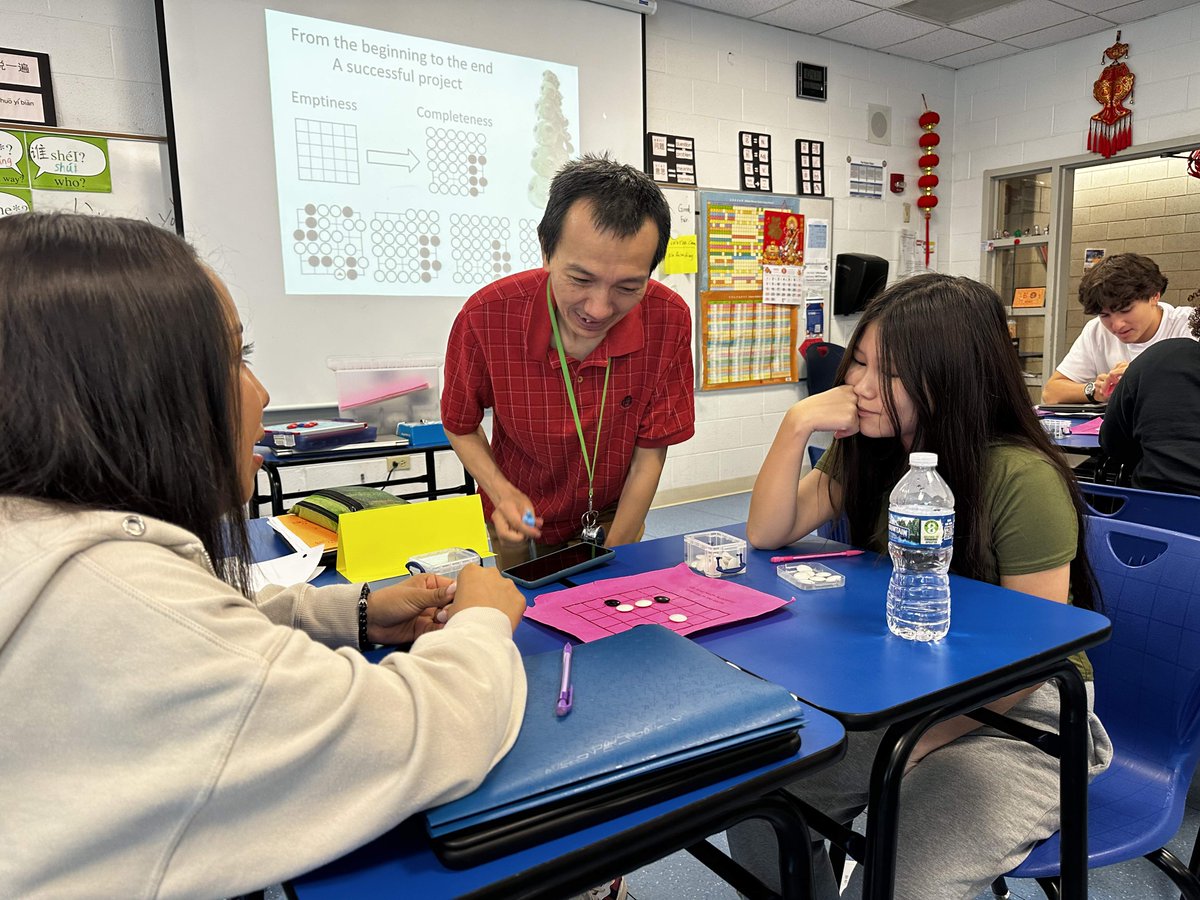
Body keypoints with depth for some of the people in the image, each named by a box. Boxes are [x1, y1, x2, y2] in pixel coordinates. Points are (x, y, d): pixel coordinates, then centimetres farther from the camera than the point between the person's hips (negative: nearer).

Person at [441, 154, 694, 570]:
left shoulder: (669, 319, -24)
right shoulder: (486, 317, -26)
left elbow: (649, 453, -14)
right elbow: (460, 426, -7)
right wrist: (502, 493, -24)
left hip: (616, 521, 1)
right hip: (524, 526, 0)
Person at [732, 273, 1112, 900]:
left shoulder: (1022, 477, -22)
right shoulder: (867, 448, 0)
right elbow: (768, 533, -6)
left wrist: (920, 742, -21)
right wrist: (797, 425, -18)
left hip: (1018, 718, -5)